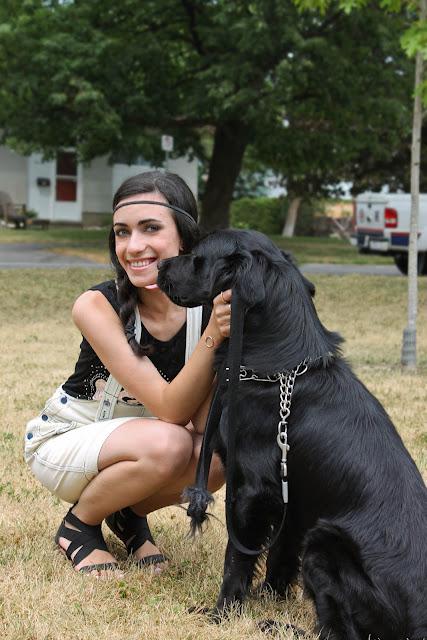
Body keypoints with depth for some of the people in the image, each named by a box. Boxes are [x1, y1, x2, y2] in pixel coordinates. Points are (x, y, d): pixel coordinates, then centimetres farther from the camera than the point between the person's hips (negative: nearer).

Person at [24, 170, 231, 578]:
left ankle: (129, 513, 3)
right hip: (63, 441, -4)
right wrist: (212, 336, -45)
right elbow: (169, 409, -32)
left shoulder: (209, 304, -18)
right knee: (167, 445, -34)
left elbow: (202, 423, -19)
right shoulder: (96, 306, -27)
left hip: (141, 445, 4)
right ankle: (79, 525, -5)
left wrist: (222, 338, -33)